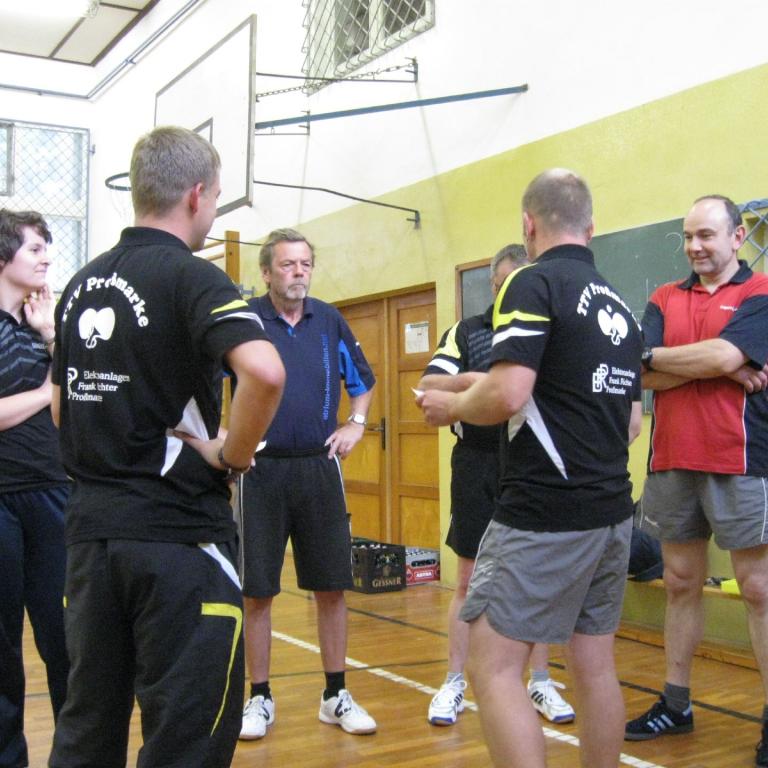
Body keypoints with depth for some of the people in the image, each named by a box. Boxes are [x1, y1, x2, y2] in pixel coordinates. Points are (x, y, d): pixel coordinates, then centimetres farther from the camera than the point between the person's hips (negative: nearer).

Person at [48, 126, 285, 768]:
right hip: (179, 532, -7)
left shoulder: (83, 283, 10)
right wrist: (233, 454, -15)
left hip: (91, 528, 7)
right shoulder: (190, 276, -12)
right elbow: (264, 371, -30)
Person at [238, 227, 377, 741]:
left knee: (331, 586, 7)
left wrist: (356, 424, 6)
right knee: (257, 591, 5)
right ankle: (260, 698, 20)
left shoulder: (330, 321, 5)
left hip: (320, 468, 3)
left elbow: (362, 383, 20)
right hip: (261, 469, -2)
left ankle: (336, 695, 21)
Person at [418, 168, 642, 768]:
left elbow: (506, 395, -21)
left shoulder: (535, 282, -9)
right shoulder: (620, 306, 14)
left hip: (544, 514, -8)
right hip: (612, 512, 8)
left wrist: (450, 406, -3)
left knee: (495, 667, -3)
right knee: (595, 667, 15)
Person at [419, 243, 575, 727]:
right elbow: (429, 384, -7)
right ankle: (454, 683, 20)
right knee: (470, 581, 8)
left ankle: (541, 682, 24)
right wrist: (472, 381, -26)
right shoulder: (465, 332, 5)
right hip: (478, 465, 0)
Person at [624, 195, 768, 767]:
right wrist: (717, 366, -12)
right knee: (681, 584, 13)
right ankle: (676, 705, 24)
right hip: (672, 462, 5)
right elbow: (649, 376, -2)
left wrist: (657, 355, -5)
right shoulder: (664, 300, 12)